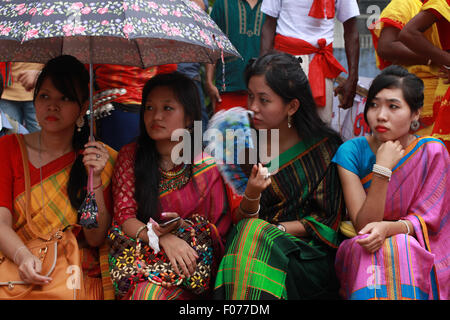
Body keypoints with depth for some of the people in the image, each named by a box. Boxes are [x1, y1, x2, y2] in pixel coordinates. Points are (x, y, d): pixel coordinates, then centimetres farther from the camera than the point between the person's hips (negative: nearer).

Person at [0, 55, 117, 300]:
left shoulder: (101, 158, 5)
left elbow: (96, 238, 0)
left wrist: (95, 179, -12)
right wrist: (22, 256, -23)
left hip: (78, 274, -1)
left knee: (58, 292, -33)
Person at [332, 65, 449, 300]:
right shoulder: (351, 152, -9)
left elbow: (426, 219, -7)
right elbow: (362, 226, -14)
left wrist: (388, 228, -28)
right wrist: (382, 170, -26)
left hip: (417, 249, 1)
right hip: (358, 252, 0)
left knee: (402, 248, -32)